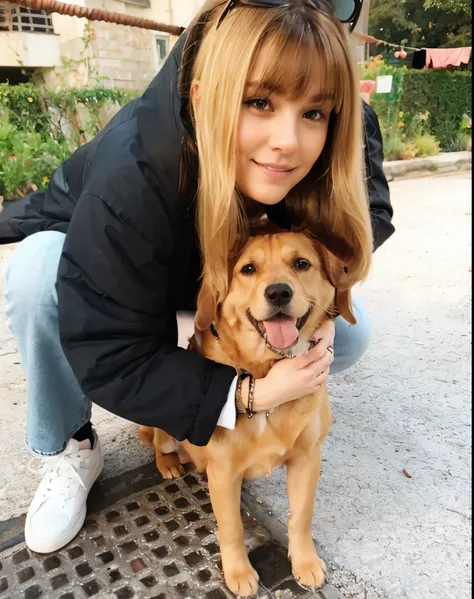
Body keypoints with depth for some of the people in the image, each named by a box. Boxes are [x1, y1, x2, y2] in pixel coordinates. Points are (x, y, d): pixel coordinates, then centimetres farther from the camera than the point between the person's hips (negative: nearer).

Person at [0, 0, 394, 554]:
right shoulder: (132, 173, -40)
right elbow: (105, 355, -35)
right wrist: (246, 394, -38)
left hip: (215, 275, 3)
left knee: (350, 332, -13)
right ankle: (70, 447, -7)